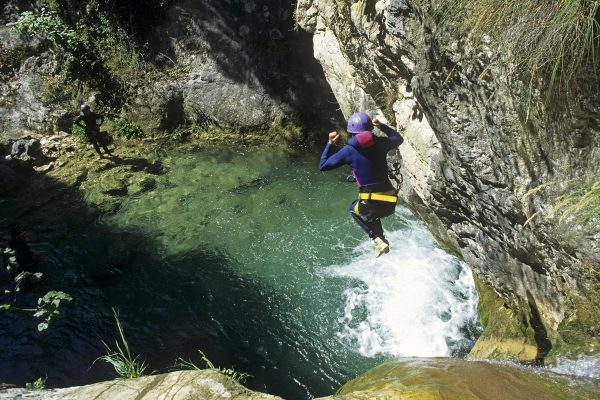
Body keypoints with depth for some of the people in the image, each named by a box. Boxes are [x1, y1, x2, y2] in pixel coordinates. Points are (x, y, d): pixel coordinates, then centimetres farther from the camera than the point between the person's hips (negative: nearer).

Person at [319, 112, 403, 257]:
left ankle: (378, 240, 14)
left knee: (354, 208, 31)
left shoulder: (349, 150, -6)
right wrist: (382, 126, 33)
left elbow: (322, 166, 4)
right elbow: (399, 138, 26)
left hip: (370, 204, -4)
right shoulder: (380, 143, 3)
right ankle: (381, 240, 26)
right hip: (390, 203, 4)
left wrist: (330, 144, 11)